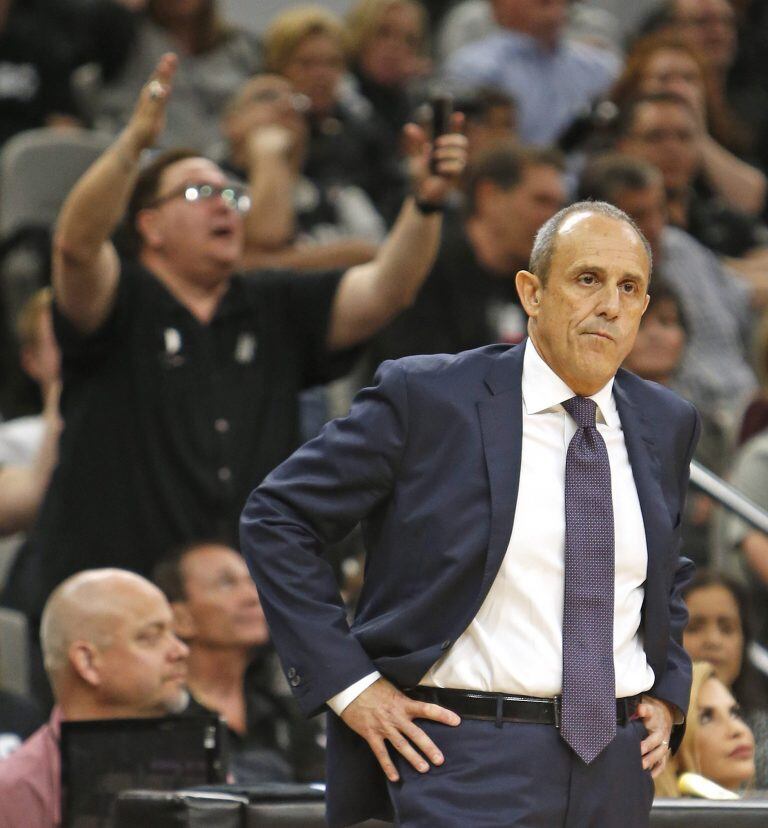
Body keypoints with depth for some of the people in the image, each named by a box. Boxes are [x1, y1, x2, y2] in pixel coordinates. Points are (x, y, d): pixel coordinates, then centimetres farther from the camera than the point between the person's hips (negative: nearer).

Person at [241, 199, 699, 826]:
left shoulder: (667, 423, 12)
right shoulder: (428, 397, -5)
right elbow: (276, 519, -2)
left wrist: (668, 694, 14)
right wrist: (346, 683, -8)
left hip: (617, 769, 6)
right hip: (468, 766, -5)